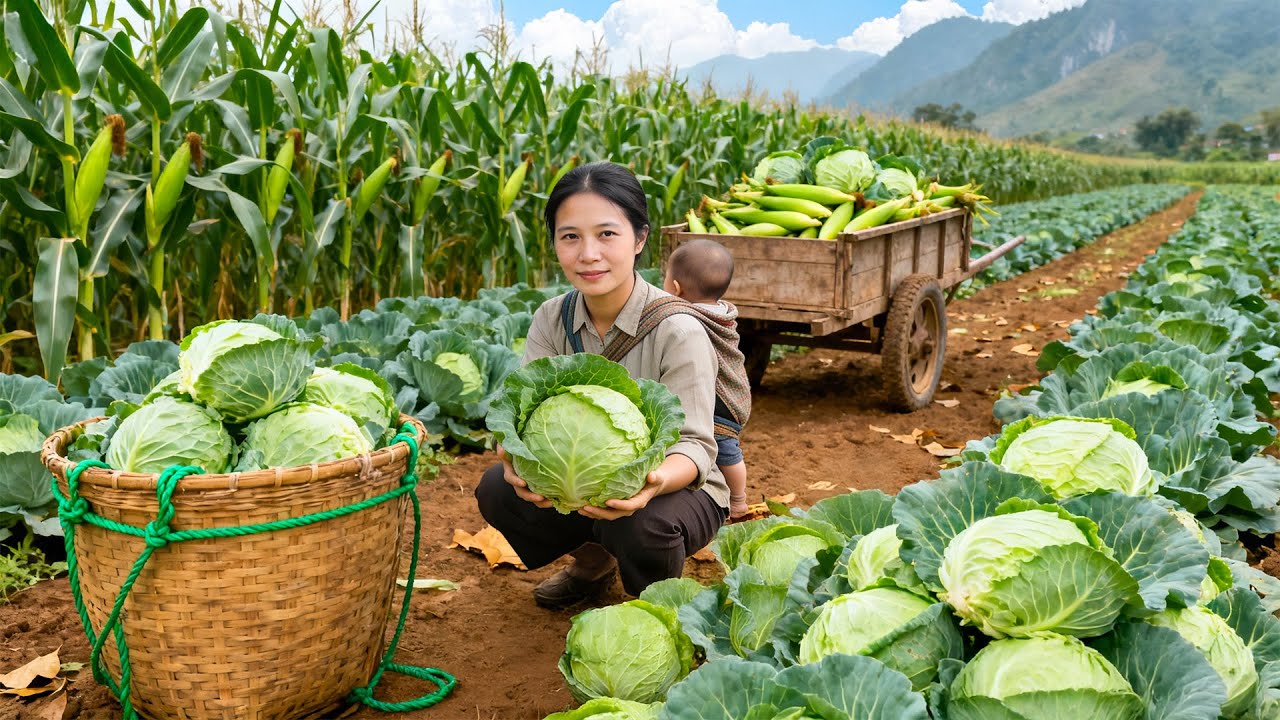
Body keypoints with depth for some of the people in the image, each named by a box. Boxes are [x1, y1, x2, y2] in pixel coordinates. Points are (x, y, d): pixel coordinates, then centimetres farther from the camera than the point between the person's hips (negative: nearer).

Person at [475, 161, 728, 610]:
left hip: (677, 490, -4)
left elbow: (695, 445, -26)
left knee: (641, 525, -36)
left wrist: (653, 483, -49)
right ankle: (594, 563, 13)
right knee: (496, 488, -18)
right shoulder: (552, 320, -7)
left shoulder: (677, 331, -23)